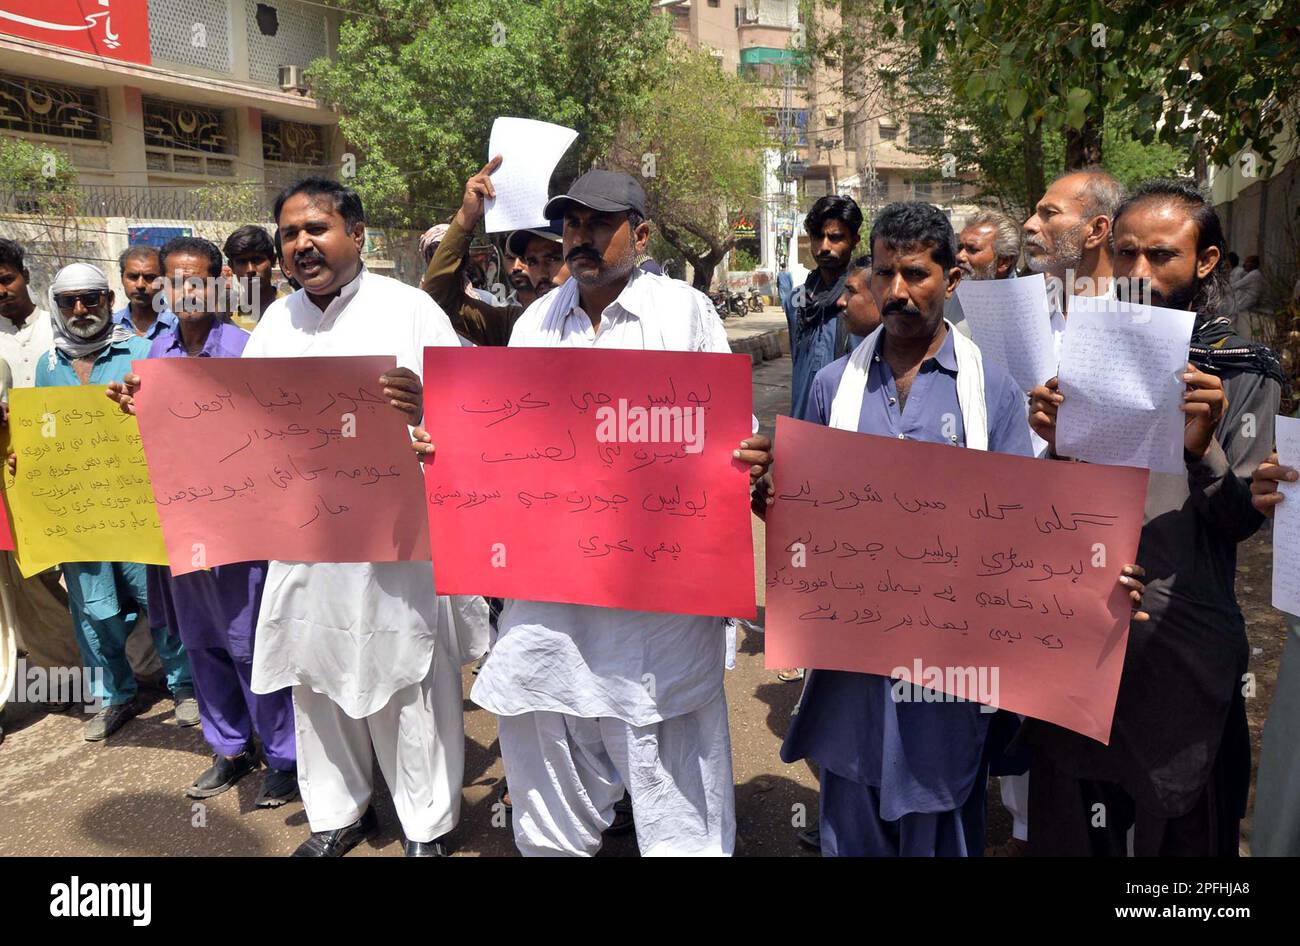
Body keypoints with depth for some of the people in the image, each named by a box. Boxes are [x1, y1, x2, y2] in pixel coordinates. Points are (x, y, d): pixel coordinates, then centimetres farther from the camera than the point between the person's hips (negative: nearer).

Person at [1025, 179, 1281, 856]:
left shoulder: (1244, 373, -5)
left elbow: (1239, 521, -12)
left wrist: (1202, 449, -30)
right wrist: (1054, 443, -14)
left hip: (1183, 642, -3)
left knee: (1182, 829, 16)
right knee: (1070, 829, 18)